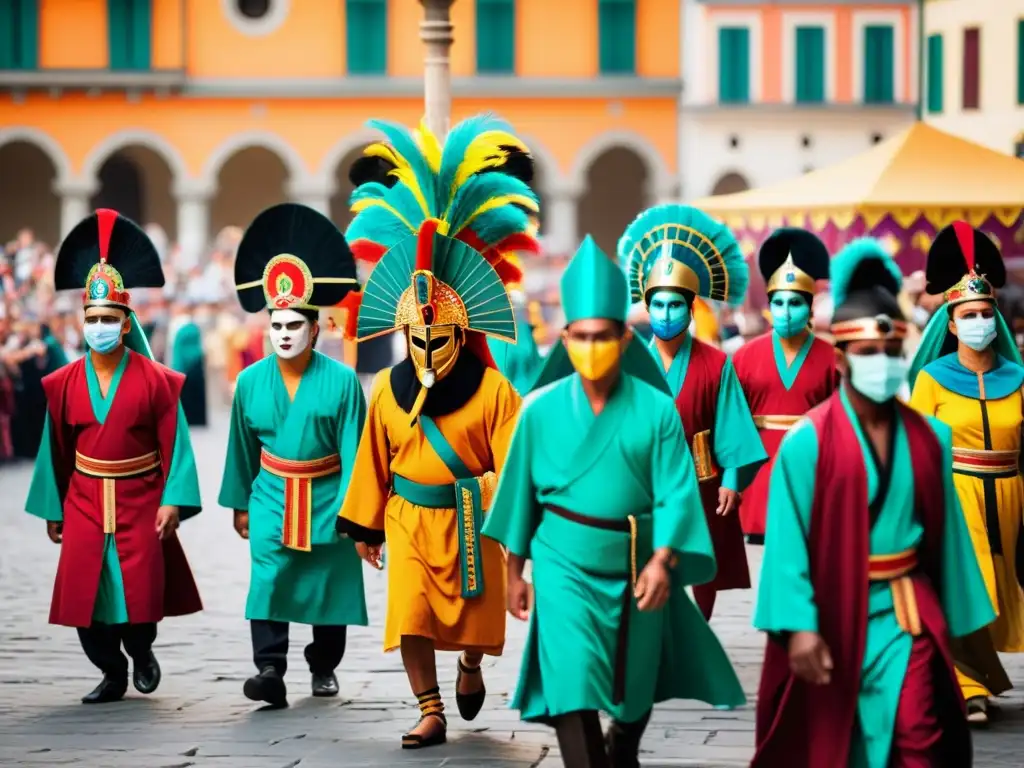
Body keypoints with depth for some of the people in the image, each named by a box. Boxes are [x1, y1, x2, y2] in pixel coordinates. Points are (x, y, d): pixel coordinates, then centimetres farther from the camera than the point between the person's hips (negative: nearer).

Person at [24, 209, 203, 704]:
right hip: (84, 503, 3)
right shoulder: (64, 383, 2)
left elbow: (174, 445, -5)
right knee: (84, 595, -2)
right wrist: (52, 510, 8)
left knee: (142, 591, -7)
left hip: (139, 502, -2)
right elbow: (56, 449, 8)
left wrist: (173, 501, -12)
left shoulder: (155, 381, -5)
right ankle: (112, 672, 16)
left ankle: (141, 651, 23)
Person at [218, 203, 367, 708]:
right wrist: (239, 503, 15)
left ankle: (324, 667, 28)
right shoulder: (251, 381, 0)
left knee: (330, 585, 10)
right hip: (272, 499, 1)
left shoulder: (341, 381, -8)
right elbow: (243, 448, 10)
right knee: (267, 581, -16)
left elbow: (353, 450, -8)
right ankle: (269, 671, -22)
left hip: (326, 500, -1)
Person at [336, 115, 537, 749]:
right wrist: (366, 525, 10)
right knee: (410, 618, -7)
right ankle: (432, 714, 3)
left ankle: (472, 667, 46)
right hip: (410, 518, 2)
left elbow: (512, 459, -10)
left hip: (469, 519, -2)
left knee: (474, 612, 12)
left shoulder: (492, 390, -9)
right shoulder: (388, 390, 0)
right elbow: (374, 461, 7)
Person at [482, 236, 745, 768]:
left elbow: (676, 494, -11)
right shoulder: (542, 409, -5)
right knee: (573, 686, -15)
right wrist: (514, 572, 8)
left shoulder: (656, 410, -8)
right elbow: (521, 491, 4)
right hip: (565, 564, -1)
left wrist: (662, 561, -25)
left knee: (635, 685, 18)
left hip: (636, 567, 1)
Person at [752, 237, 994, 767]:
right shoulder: (806, 442, -12)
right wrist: (800, 625, -23)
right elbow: (788, 541, -15)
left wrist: (960, 618, 10)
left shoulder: (929, 438, 1)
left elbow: (948, 532, 7)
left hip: (907, 615, 2)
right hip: (833, 614, -2)